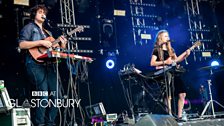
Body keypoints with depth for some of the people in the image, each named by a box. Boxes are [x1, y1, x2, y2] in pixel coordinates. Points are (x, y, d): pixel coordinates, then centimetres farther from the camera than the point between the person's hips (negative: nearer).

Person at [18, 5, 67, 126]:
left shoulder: (47, 32, 28)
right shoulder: (29, 27, 7)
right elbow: (22, 44, -9)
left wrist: (62, 45, 4)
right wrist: (41, 42, -14)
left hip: (49, 65, 7)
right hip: (35, 65, -7)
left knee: (56, 96, 0)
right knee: (43, 97, -17)